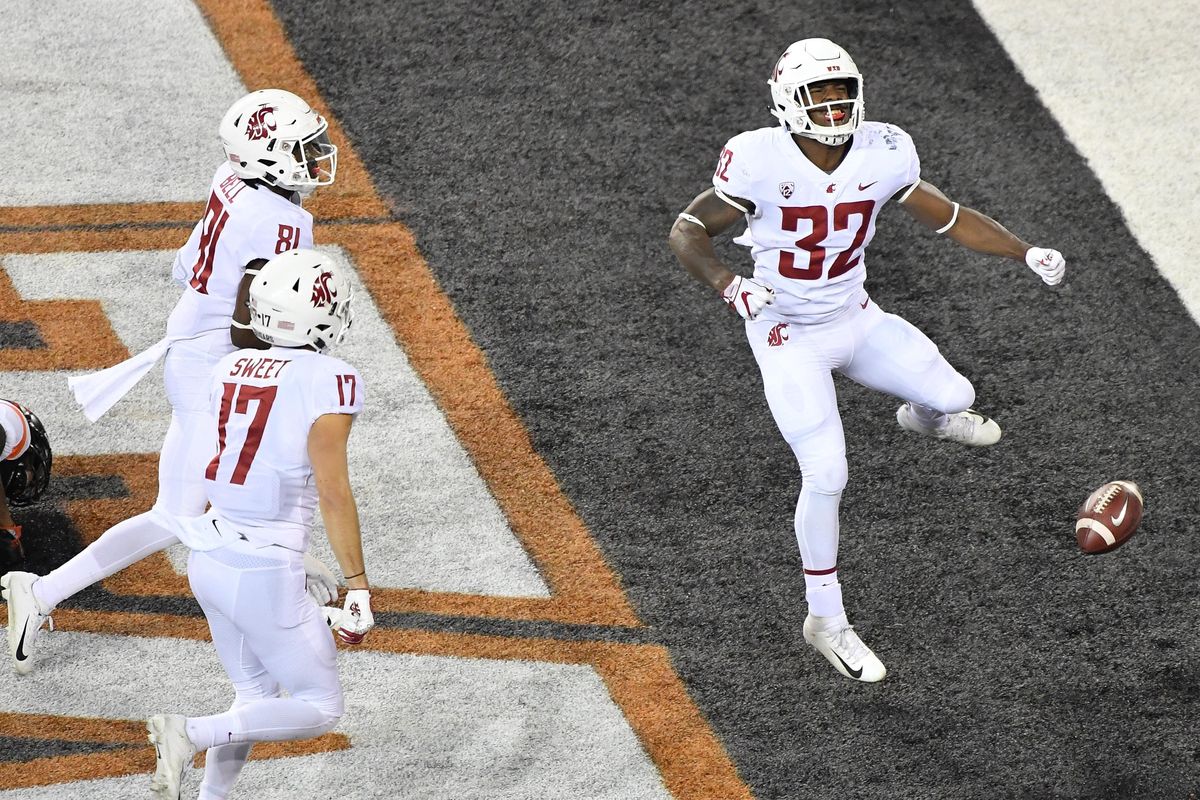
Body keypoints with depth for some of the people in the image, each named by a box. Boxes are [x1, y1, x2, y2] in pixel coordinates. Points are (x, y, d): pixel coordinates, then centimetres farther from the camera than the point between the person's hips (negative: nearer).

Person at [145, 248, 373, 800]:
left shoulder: (230, 369, 4)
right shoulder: (328, 381, -15)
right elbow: (332, 493, -18)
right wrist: (358, 588, -13)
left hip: (210, 557, 7)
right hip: (265, 574, -7)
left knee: (256, 697, 22)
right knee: (319, 709, 7)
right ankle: (190, 735, -10)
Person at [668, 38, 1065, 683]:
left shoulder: (881, 155, -11)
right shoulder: (760, 163, -23)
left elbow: (947, 217, 2)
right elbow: (687, 231, -15)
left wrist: (1025, 252, -6)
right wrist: (727, 285, -34)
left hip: (855, 318, 5)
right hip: (788, 338, -5)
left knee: (953, 397, -2)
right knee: (825, 474, -13)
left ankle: (924, 415, 41)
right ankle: (826, 620, 7)